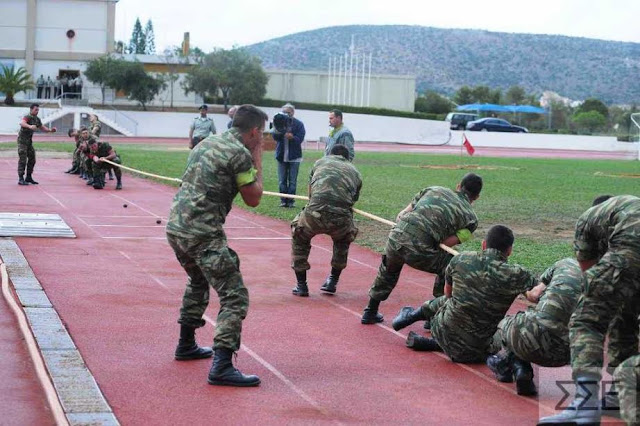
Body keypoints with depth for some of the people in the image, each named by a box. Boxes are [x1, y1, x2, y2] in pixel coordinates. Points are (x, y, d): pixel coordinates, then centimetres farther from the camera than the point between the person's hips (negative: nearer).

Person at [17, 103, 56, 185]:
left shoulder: (37, 119, 7)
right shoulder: (27, 117, -19)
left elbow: (42, 127, 20)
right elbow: (22, 123, -41)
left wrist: (50, 130, 2)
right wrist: (30, 126, -60)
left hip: (29, 141, 9)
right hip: (22, 140, -9)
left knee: (32, 159, 10)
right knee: (23, 160, -11)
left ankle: (29, 178, 20)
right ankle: (21, 179, -10)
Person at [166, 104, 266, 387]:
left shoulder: (207, 143, 16)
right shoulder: (240, 154, -9)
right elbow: (253, 199, -1)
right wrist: (258, 159, 8)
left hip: (175, 226, 9)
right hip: (202, 234, -9)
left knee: (198, 282, 32)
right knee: (234, 296, -7)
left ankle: (186, 345, 40)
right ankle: (222, 366, -18)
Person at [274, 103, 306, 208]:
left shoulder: (299, 124, -4)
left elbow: (299, 139, -12)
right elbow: (275, 137, -5)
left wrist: (292, 137, -32)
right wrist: (277, 131, -27)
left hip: (294, 156, -3)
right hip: (281, 156, 3)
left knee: (292, 181, 2)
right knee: (282, 181, 5)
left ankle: (291, 201, 7)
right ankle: (283, 201, 11)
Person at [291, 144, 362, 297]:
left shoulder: (320, 162, 25)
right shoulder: (355, 172, 25)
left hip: (315, 214, -1)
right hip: (342, 219, 1)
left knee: (299, 237, 31)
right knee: (343, 239, 36)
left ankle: (301, 285, 26)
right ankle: (332, 282, 38)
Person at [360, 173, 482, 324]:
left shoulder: (434, 190, 21)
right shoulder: (470, 218, 11)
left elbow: (401, 215, 15)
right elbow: (446, 243, -1)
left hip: (396, 238, 4)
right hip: (419, 251, -4)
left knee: (389, 270, 35)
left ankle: (370, 312, 44)